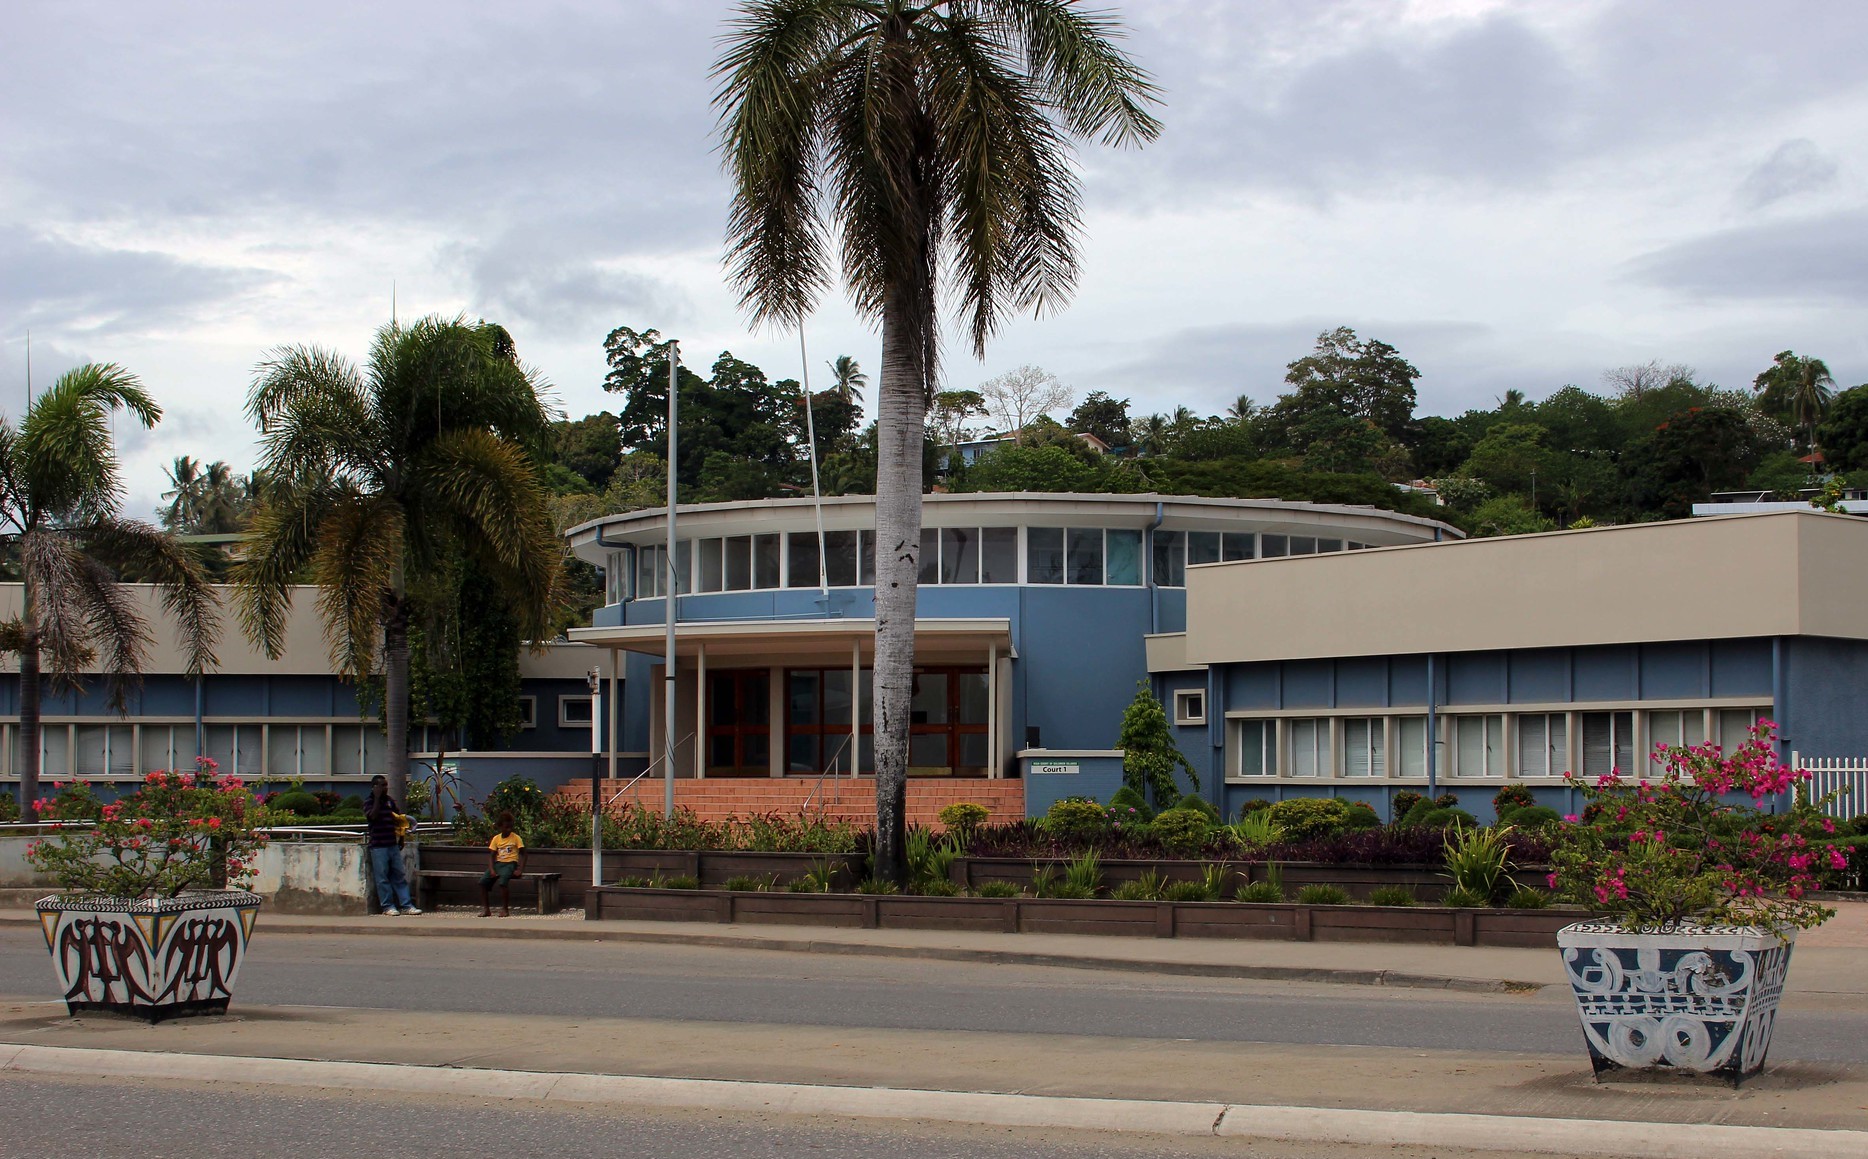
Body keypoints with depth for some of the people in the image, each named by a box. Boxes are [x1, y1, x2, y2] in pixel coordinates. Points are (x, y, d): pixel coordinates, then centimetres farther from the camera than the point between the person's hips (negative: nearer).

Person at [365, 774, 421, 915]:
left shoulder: (391, 801, 14)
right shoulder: (369, 803, -2)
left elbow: (398, 820, 22)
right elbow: (372, 816, -21)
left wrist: (400, 838, 18)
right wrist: (377, 798, -18)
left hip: (393, 844, 6)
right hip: (378, 846, -6)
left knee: (399, 876, 4)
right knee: (382, 878, -3)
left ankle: (406, 905, 4)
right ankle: (388, 906, 1)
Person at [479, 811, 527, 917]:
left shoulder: (516, 838, 1)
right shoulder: (496, 838, 10)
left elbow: (522, 854, -2)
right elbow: (491, 855, 6)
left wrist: (520, 870, -15)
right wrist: (491, 869, -10)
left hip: (510, 864, -4)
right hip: (498, 863, 4)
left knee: (502, 881, -33)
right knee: (483, 882, -17)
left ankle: (505, 909, -20)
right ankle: (486, 909, -8)